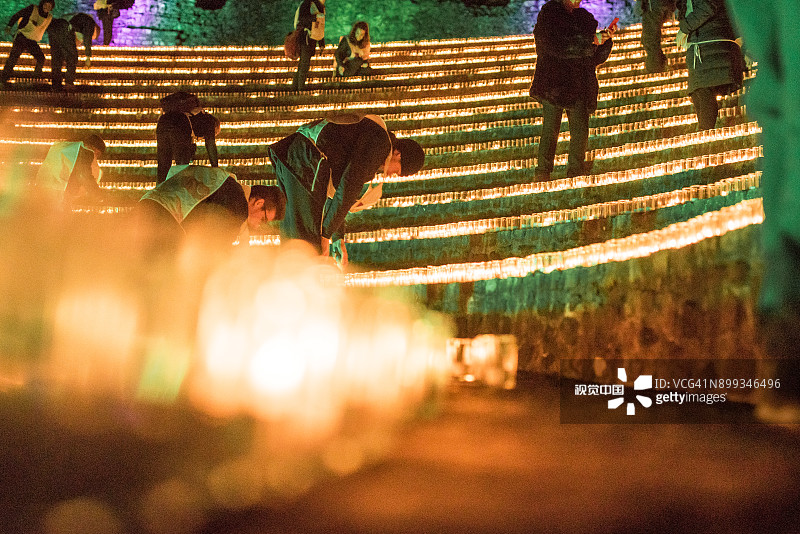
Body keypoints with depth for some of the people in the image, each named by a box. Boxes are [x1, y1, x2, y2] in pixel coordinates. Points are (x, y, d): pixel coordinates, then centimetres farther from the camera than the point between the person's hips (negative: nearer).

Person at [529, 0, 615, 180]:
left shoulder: (584, 17, 15)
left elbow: (597, 58, 16)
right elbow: (556, 47, -16)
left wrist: (605, 39, -3)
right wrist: (591, 41, -15)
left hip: (580, 87, 5)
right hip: (554, 83, -5)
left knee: (580, 131, 1)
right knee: (550, 128, -6)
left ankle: (576, 174, 11)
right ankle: (542, 175, 0)